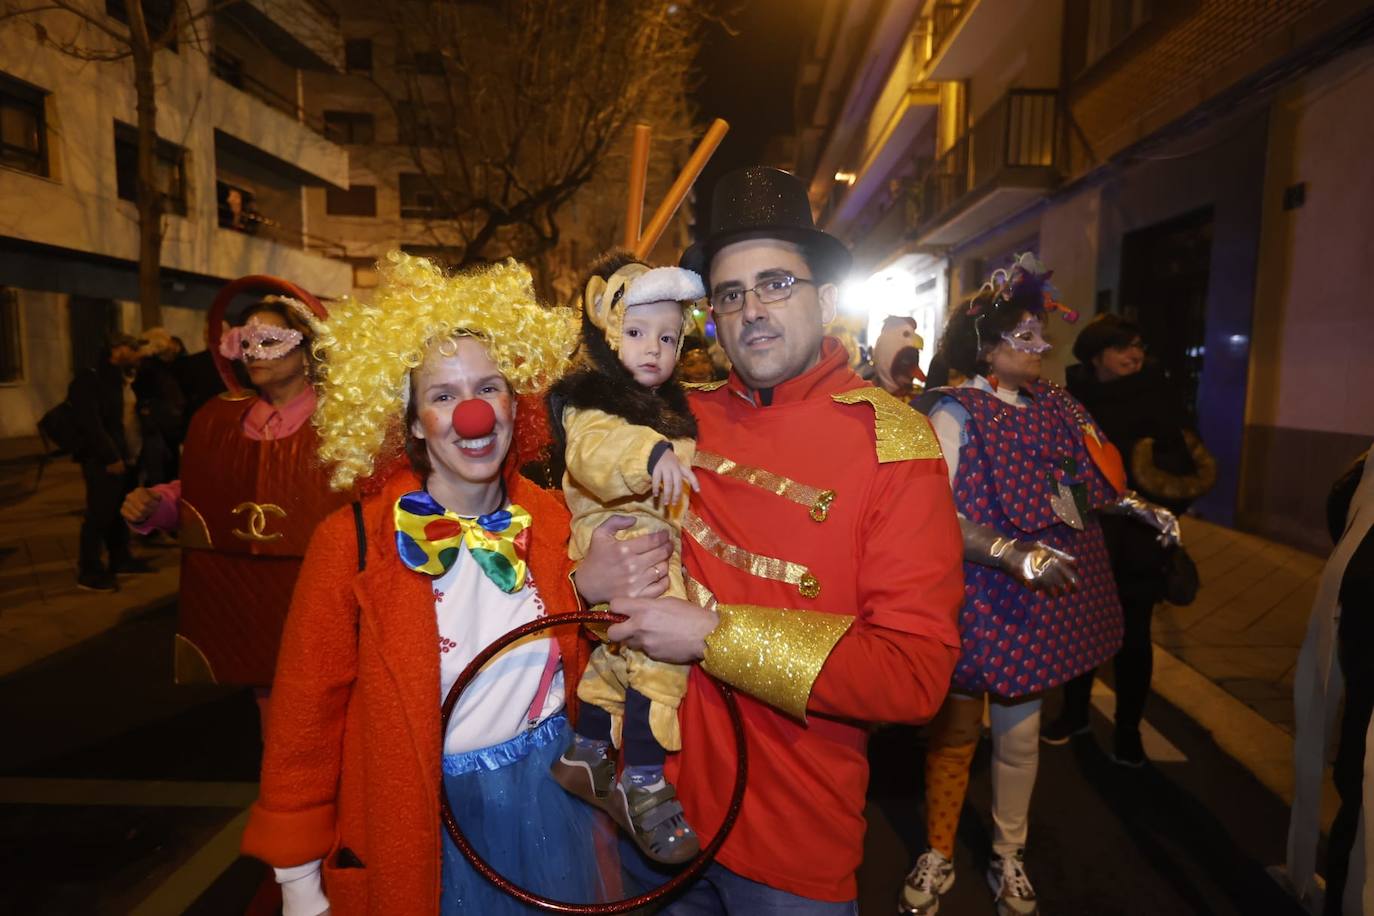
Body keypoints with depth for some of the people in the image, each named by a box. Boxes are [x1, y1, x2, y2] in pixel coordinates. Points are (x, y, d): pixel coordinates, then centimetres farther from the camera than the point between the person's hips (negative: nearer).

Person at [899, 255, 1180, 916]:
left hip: (1041, 598, 5)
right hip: (976, 598, -5)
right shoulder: (956, 413, -12)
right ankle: (938, 856, 29)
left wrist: (1138, 509, -1)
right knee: (956, 729, 9)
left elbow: (1087, 485, 15)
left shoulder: (1054, 407, 6)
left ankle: (1009, 856, 37)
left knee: (1018, 731, 17)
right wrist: (1012, 553, -29)